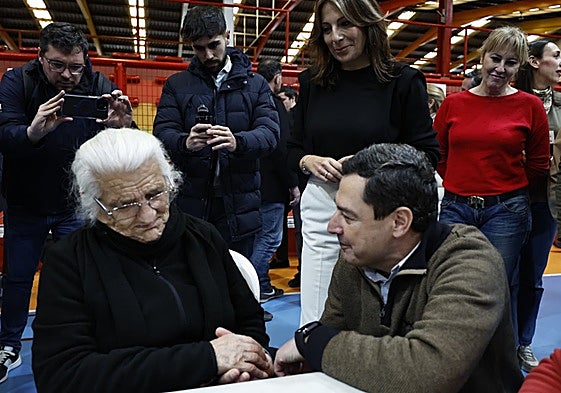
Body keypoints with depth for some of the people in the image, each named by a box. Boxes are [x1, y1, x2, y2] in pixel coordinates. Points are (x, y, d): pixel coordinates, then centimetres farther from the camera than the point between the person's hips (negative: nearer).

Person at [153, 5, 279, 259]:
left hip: (239, 204, 0)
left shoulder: (255, 84, 8)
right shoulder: (176, 85, 9)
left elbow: (270, 133, -4)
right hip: (190, 200, 1)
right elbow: (162, 133, -1)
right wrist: (185, 142, -26)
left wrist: (238, 142, -27)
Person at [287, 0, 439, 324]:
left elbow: (428, 154, -1)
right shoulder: (313, 82, 9)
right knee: (316, 321, 9)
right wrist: (311, 161, -8)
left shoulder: (403, 81, -2)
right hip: (321, 212, 3)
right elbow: (294, 150, 14)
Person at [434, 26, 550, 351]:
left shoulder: (529, 106, -1)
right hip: (455, 208, 2)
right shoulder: (453, 104, 3)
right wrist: (464, 182, 7)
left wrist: (503, 185, 7)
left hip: (506, 211, -1)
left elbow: (539, 164, 7)